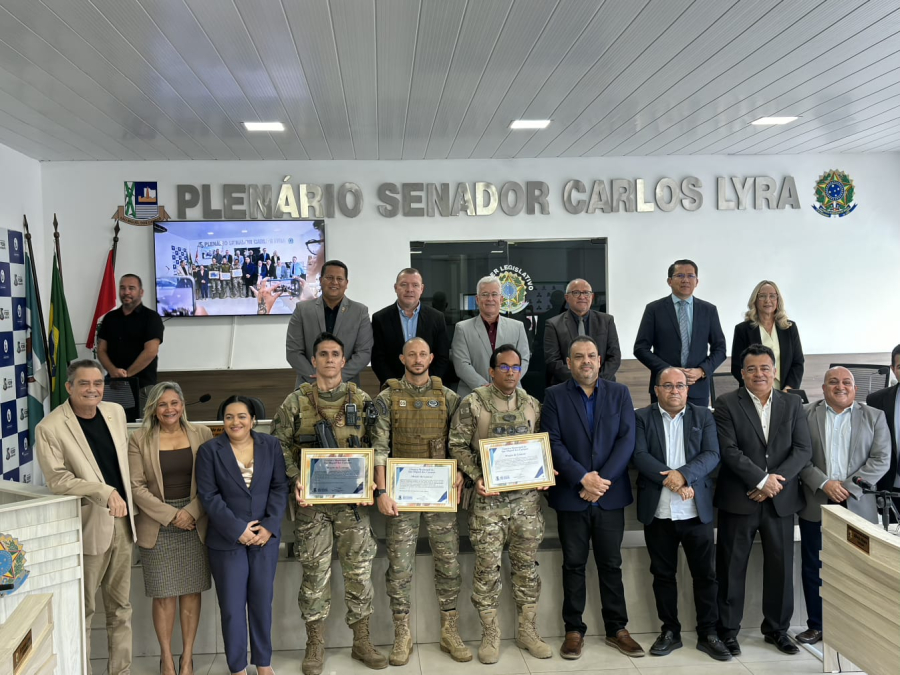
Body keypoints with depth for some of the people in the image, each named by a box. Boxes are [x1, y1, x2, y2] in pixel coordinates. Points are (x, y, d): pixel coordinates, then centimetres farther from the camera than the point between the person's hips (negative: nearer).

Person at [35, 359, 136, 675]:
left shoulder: (116, 412, 5)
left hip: (122, 521, 6)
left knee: (121, 607, 15)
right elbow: (57, 479, -20)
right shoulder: (50, 428, -14)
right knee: (83, 610, 7)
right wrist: (106, 492, -26)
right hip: (87, 526, -6)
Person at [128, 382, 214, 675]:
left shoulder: (201, 434, 3)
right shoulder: (139, 440, 0)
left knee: (192, 591, 7)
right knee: (164, 595, 3)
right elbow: (137, 486, -4)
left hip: (195, 524, 1)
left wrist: (192, 511, -10)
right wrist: (171, 515, -10)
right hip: (157, 527, -1)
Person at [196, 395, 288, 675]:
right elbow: (209, 495, -8)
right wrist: (237, 529, -14)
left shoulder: (270, 445, 2)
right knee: (232, 606, 4)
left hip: (265, 536, 2)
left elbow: (279, 487, 2)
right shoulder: (209, 450, -4)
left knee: (262, 601, 11)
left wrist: (269, 526, -10)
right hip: (227, 539, -2)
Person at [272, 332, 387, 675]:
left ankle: (361, 641, 22)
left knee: (359, 569, 7)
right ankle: (315, 644, 21)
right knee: (315, 572, 6)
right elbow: (279, 446, 0)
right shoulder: (295, 403, 0)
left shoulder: (362, 400, 3)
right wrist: (295, 479, -13)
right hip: (311, 500, -1)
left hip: (353, 499, 1)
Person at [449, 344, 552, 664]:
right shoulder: (473, 403, -6)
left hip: (527, 496, 3)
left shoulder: (532, 405, 7)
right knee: (487, 566, 2)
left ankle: (527, 630, 23)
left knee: (526, 563, 10)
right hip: (489, 497, -3)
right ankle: (490, 634, 15)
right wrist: (476, 478, -14)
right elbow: (458, 445, -4)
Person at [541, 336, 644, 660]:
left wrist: (602, 479, -13)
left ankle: (617, 628, 21)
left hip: (610, 494, 1)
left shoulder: (619, 393, 6)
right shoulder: (554, 395, 1)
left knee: (611, 564, 9)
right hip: (571, 495, -1)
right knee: (574, 565, 7)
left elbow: (627, 440, -3)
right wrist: (583, 478, -17)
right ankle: (574, 630, 17)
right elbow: (553, 443, -7)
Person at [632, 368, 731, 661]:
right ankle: (670, 631, 22)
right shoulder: (641, 417, 4)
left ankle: (708, 633, 19)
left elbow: (712, 455, -4)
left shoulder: (703, 416, 7)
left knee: (706, 574, 6)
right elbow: (640, 456, -8)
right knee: (663, 574, 10)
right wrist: (670, 480, -19)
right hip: (658, 512, 0)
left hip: (697, 511, 0)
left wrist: (683, 474, -19)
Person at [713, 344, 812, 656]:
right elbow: (729, 450, -11)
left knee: (781, 566, 9)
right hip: (738, 499, -3)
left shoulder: (793, 404, 7)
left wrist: (776, 481, -12)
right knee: (732, 567, 4)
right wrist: (761, 480, -15)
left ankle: (777, 628, 26)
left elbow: (803, 449, 0)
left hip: (781, 500, 3)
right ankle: (728, 629, 17)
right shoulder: (727, 404, -2)